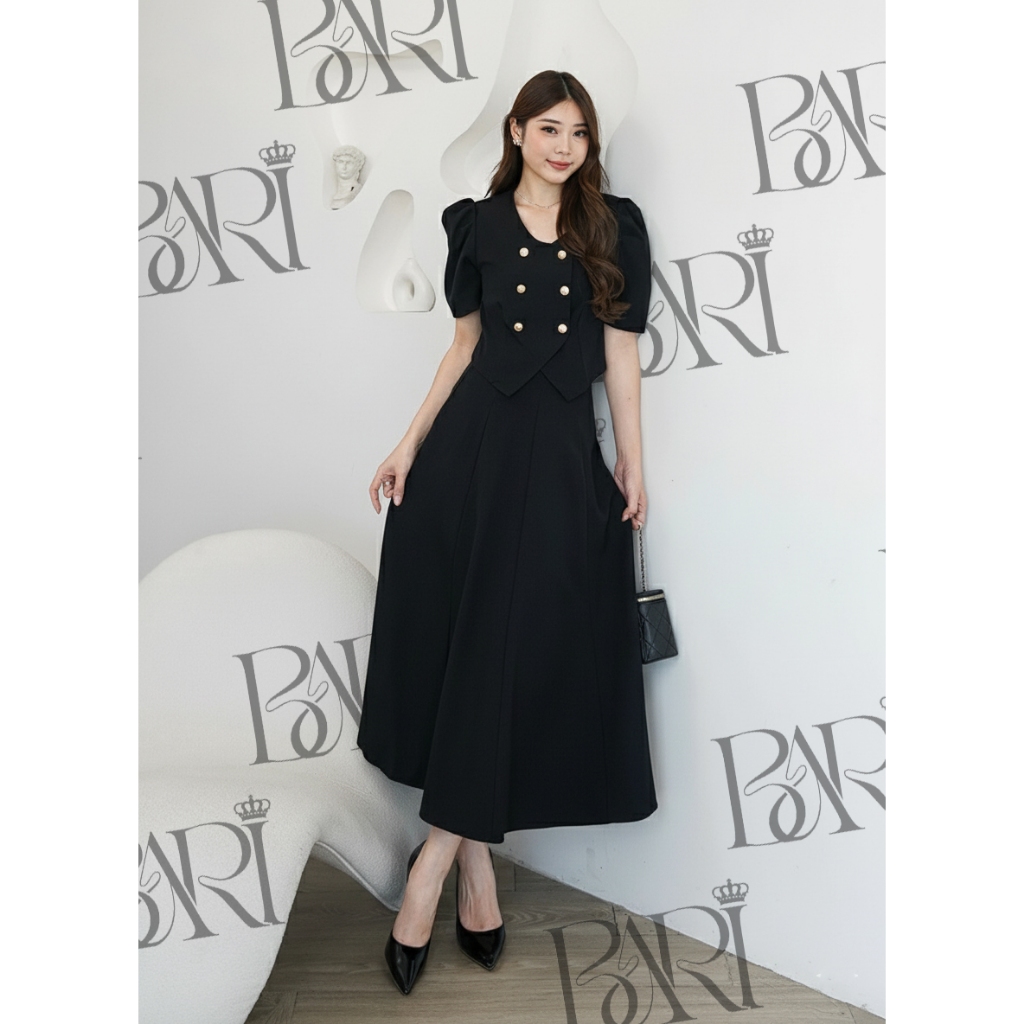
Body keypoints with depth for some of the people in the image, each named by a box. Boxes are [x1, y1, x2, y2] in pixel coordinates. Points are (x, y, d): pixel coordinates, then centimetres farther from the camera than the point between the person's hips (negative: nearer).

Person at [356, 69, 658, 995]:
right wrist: (409, 445, 7)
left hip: (560, 453, -1)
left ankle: (436, 858, 7)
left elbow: (622, 355, 4)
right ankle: (474, 875, 13)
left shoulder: (615, 227, 6)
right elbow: (465, 346, 12)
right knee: (451, 640, 1)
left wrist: (633, 467, 1)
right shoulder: (477, 224, 10)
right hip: (470, 443, 2)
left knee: (510, 651, -4)